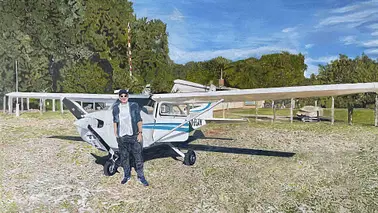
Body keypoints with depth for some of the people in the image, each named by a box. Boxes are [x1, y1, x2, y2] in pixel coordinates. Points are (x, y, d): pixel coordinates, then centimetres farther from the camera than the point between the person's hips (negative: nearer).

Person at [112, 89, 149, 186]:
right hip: (121, 136, 2)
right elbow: (115, 121, 13)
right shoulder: (116, 108, 5)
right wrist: (115, 134, 11)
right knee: (124, 157, 12)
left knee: (138, 156, 0)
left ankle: (141, 176, 14)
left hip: (133, 135, -2)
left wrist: (140, 133, -5)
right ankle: (127, 175, 29)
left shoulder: (134, 106, -1)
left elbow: (139, 120, 0)